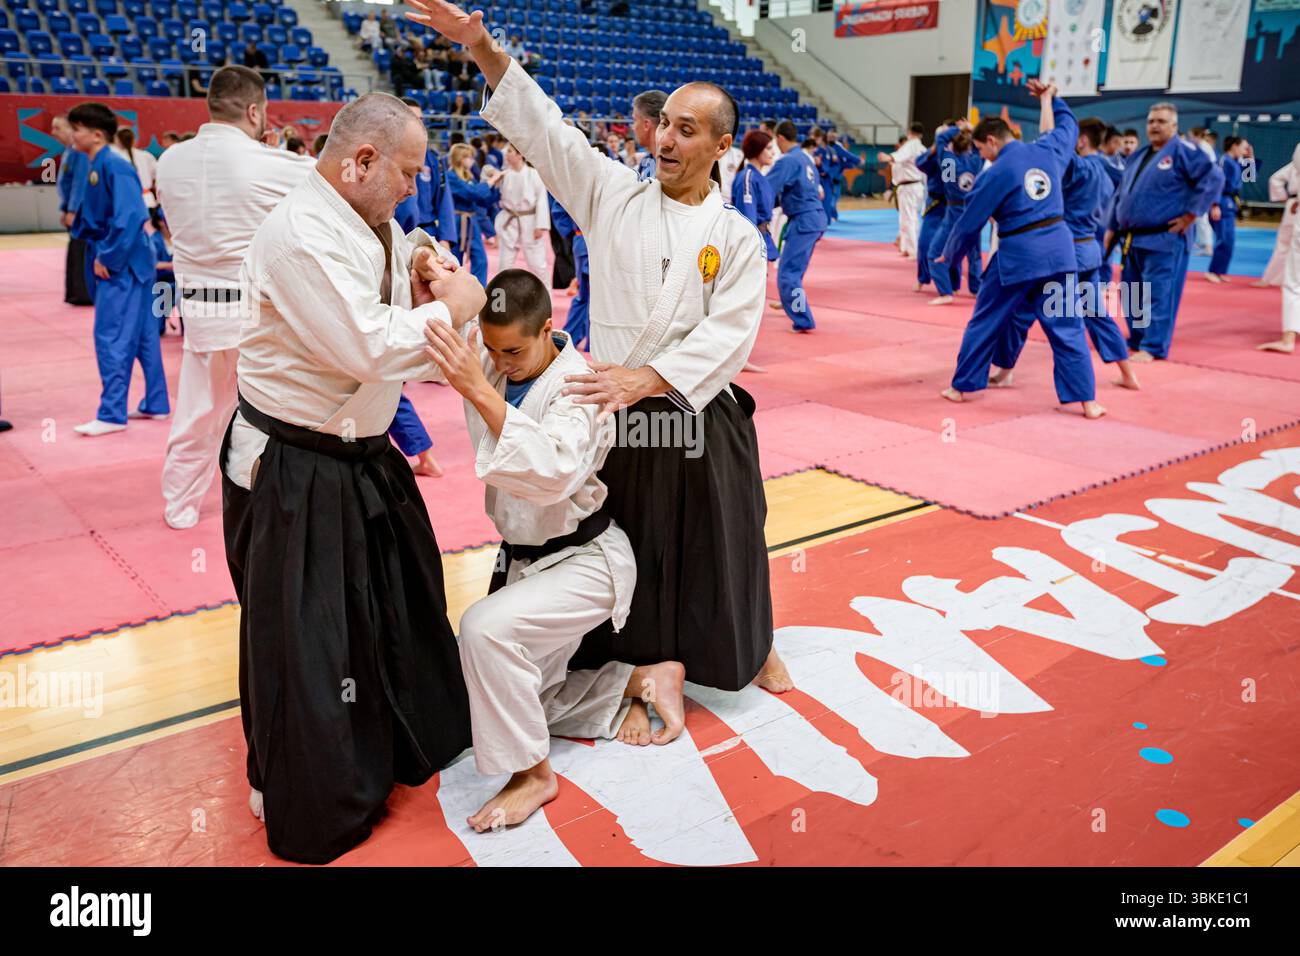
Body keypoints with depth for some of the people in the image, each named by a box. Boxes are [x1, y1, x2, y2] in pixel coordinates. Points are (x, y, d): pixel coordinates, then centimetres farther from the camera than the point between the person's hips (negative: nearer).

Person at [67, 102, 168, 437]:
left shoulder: (115, 167, -16)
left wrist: (108, 258, -19)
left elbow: (129, 218, -24)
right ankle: (156, 403, 22)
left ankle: (112, 414, 1)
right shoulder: (94, 167, 12)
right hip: (115, 262, 9)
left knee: (112, 338, -6)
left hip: (123, 265, -9)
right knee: (142, 335, 14)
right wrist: (97, 253, 4)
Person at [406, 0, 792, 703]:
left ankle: (753, 646, 42)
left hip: (701, 421, -1)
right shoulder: (614, 195, 3)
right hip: (620, 418, 1)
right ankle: (652, 671, 34)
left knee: (721, 547, 14)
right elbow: (543, 127, -1)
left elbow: (728, 333, -12)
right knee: (633, 554, 11)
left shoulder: (736, 237, -2)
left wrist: (648, 378, -24)